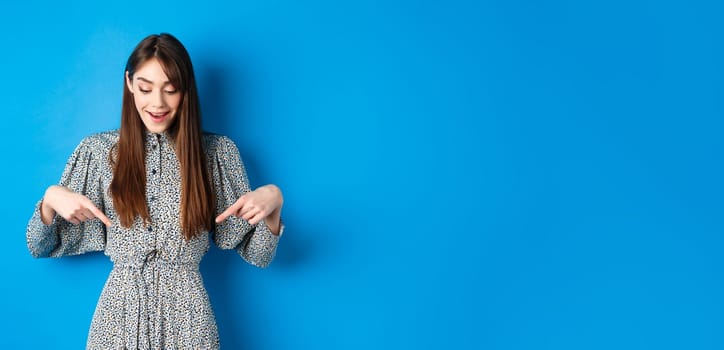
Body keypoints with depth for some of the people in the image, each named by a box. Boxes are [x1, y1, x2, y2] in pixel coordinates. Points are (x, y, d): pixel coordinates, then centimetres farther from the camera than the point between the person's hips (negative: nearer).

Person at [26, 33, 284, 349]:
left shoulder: (218, 152, -1)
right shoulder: (97, 150, 0)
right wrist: (50, 199, -13)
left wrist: (273, 200, -17)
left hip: (186, 313, 0)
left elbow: (256, 254, 0)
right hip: (120, 311, 1)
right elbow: (42, 247, 6)